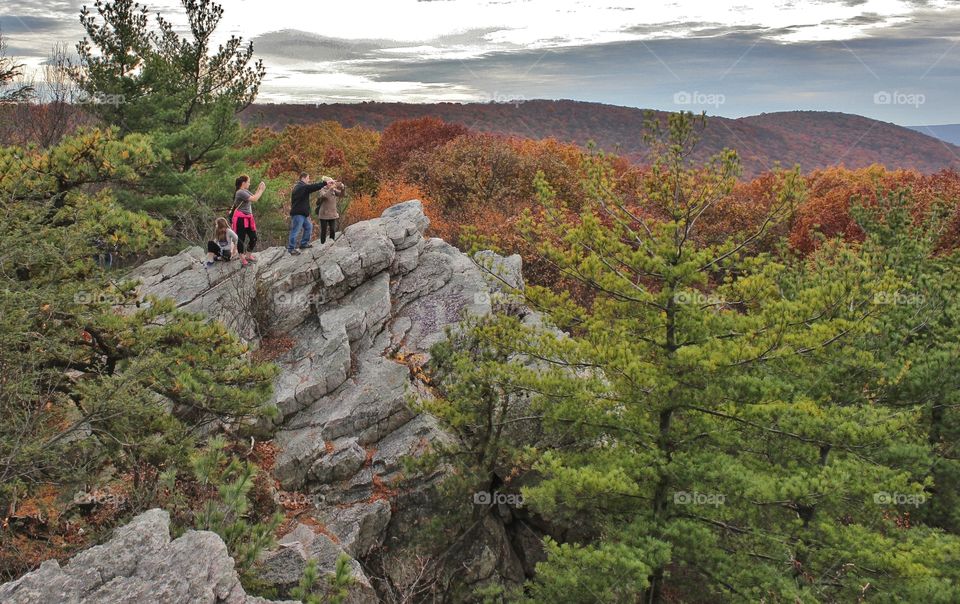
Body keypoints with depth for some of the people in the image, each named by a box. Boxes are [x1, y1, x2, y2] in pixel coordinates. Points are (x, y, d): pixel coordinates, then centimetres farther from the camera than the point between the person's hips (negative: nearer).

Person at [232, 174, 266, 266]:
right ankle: (242, 258, 14)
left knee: (253, 237, 10)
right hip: (241, 219, -9)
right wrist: (261, 190, -14)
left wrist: (259, 189, 3)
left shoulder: (246, 191, 11)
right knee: (241, 238, 3)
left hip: (248, 218, 9)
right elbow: (254, 199, -24)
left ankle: (248, 255, 27)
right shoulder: (240, 192, -18)